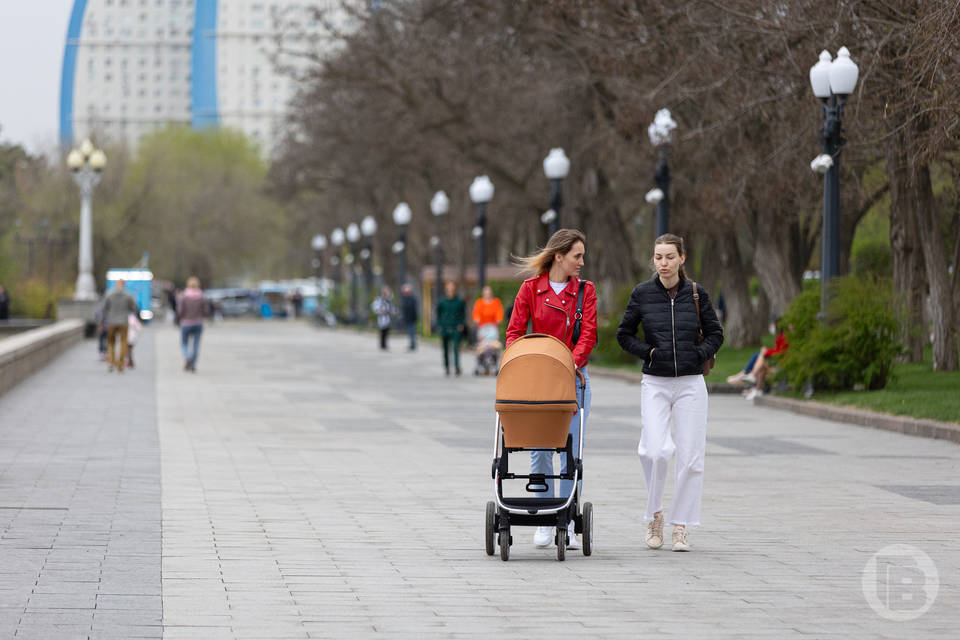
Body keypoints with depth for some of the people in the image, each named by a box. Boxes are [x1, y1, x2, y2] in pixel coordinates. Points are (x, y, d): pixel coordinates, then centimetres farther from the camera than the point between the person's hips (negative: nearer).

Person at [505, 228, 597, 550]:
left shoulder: (585, 290, 4)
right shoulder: (530, 288, 1)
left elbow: (588, 334, -4)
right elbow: (514, 331, 1)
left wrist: (573, 364, -20)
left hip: (574, 377, 1)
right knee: (540, 452, 1)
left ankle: (568, 523, 5)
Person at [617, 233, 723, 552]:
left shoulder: (696, 293, 2)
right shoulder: (642, 293, 1)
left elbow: (715, 334, 11)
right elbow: (624, 334, 10)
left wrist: (698, 355, -5)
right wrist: (648, 351, -5)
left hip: (691, 384, 1)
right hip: (655, 384, -1)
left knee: (689, 457, -1)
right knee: (656, 452, -16)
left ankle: (681, 527, 9)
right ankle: (654, 514, 7)